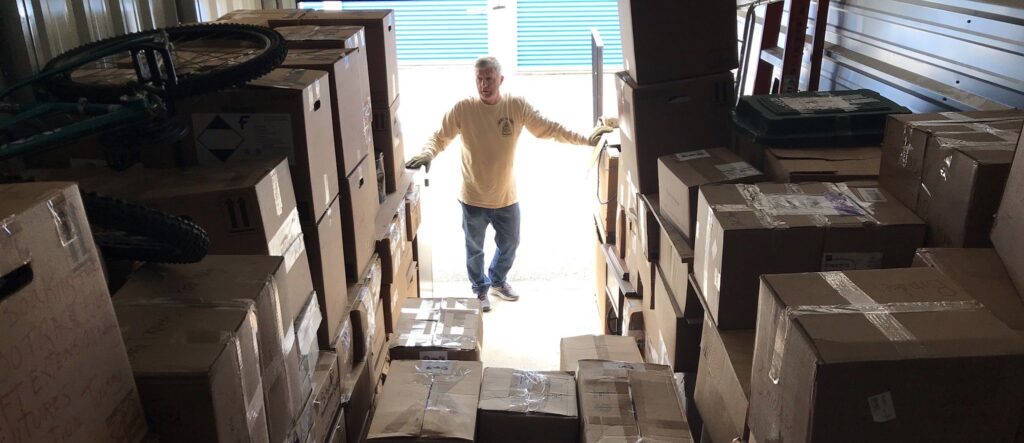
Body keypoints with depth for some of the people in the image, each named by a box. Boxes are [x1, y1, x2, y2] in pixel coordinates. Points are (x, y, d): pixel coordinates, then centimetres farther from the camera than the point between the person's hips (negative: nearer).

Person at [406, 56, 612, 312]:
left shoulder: (517, 106, -11)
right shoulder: (463, 109, -15)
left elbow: (549, 129, -7)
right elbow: (440, 137, -12)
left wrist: (585, 140, -13)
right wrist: (427, 154, -34)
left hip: (506, 198, 2)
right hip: (473, 199, -2)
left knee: (509, 245, 21)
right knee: (474, 249, 18)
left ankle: (497, 281, 50)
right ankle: (480, 289, 44)